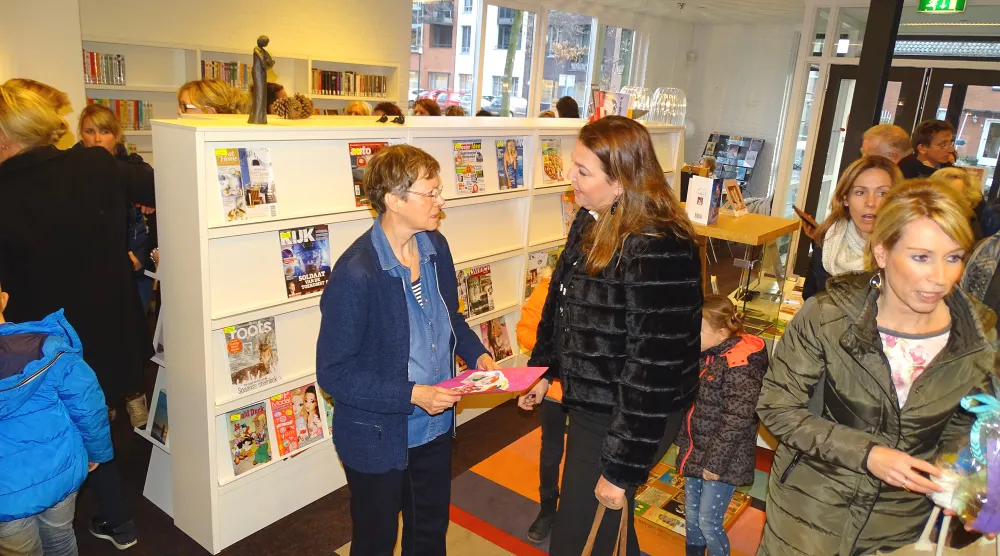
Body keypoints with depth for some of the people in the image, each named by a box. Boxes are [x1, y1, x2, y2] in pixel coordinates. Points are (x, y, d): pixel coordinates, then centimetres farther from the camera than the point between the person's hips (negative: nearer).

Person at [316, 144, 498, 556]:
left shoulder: (436, 246, -4)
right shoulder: (355, 274, -27)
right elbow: (333, 373, -22)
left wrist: (476, 353, -4)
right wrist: (412, 395, -26)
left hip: (436, 426, 6)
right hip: (378, 439, -6)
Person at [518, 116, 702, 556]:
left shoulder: (658, 252, -28)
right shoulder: (591, 222, 0)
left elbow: (654, 369, -27)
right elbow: (561, 302, 14)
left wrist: (622, 467, -22)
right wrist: (543, 369, 15)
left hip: (624, 418, -8)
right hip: (588, 403, 8)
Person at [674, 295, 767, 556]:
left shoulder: (741, 366, -23)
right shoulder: (706, 355, 3)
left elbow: (736, 422, -23)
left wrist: (715, 462, -19)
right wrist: (682, 441, 14)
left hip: (721, 460, -8)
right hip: (695, 452, 8)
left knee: (708, 521, 3)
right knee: (691, 514, 19)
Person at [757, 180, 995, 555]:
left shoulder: (982, 337, -11)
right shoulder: (829, 316, -21)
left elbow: (963, 430, 3)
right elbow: (776, 407, -16)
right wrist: (866, 453, -24)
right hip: (813, 505, -3)